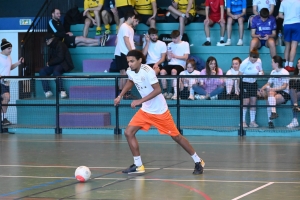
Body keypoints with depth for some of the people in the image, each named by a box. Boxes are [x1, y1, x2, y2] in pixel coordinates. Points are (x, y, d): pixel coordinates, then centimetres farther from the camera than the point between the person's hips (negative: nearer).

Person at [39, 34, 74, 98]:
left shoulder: (60, 45, -13)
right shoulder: (51, 47, 14)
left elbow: (60, 58, -19)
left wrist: (50, 63, -10)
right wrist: (49, 63, -1)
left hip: (63, 65, -8)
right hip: (54, 65, 8)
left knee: (56, 71, -39)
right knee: (42, 71, -16)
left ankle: (62, 91, -38)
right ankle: (47, 91, -22)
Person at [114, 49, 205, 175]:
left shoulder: (147, 71, -24)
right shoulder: (130, 71, -3)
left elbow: (158, 90, -27)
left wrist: (140, 101, -31)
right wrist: (120, 96, 14)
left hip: (159, 111, -7)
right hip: (145, 110, 7)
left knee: (176, 136, 1)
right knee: (128, 133, -5)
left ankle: (198, 162, 16)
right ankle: (138, 166, 4)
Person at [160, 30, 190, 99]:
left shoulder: (185, 44, 7)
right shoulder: (170, 45, 20)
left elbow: (185, 57, -2)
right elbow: (167, 58, 17)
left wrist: (175, 56, -11)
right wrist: (168, 57, -8)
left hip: (180, 65, -4)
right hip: (170, 64, 4)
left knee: (173, 71, -38)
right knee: (162, 71, -29)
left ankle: (174, 93, -34)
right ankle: (164, 92, -21)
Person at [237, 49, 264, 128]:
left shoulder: (259, 61, -4)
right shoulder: (244, 63, -18)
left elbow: (261, 71, 10)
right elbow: (239, 75, -11)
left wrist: (261, 73, -15)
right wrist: (238, 86, -12)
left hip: (253, 83, 5)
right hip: (245, 83, -5)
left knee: (253, 102, 1)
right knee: (246, 102, -10)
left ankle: (252, 122, 6)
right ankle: (243, 121, -2)